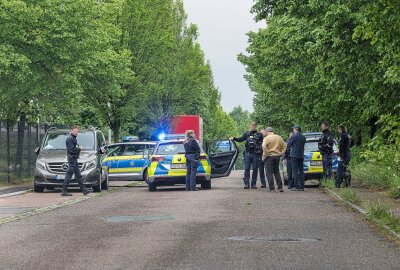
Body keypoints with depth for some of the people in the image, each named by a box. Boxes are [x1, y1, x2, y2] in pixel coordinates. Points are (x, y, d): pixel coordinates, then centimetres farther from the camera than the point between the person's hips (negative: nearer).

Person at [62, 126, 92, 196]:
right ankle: (64, 191, -7)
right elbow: (72, 150, -22)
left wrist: (79, 148, 7)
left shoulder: (73, 138, 18)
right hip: (71, 158, -10)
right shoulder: (70, 139, -14)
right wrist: (79, 149, -11)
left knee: (78, 175, 11)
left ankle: (83, 190, 14)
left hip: (74, 159, 10)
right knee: (69, 174, -9)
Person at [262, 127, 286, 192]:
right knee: (277, 172, 15)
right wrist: (281, 153, 12)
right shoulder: (279, 137, 10)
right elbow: (284, 146, 13)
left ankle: (272, 188, -5)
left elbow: (264, 146, -22)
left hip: (269, 157, -5)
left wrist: (265, 155, -12)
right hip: (277, 156, 5)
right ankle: (280, 187, 11)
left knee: (269, 173, -1)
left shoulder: (267, 138, -8)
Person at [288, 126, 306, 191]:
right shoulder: (303, 137, 8)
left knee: (295, 171, -4)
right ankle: (301, 186, 7)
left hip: (294, 155, -6)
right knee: (301, 171, 8)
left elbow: (288, 145, -3)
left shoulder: (294, 136, -10)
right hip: (301, 155, 6)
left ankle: (296, 186, -7)